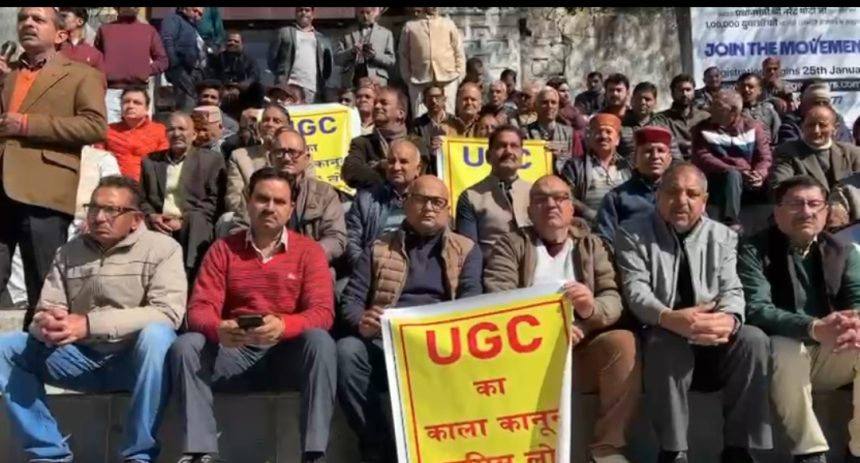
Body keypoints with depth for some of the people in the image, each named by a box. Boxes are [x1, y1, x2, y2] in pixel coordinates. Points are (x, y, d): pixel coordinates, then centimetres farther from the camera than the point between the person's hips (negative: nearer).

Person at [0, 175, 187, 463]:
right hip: (82, 357, 5)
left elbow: (167, 313, -20)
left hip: (137, 359, -5)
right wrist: (47, 324, -22)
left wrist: (89, 324, -27)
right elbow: (45, 311, 5)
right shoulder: (69, 252, 10)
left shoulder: (161, 249, -5)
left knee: (157, 334, -36)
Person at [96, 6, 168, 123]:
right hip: (111, 91, 0)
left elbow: (163, 60, 13)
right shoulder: (105, 29, 16)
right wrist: (100, 74, 3)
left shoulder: (149, 30, 14)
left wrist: (147, 71, -1)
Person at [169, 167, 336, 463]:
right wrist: (218, 329, -30)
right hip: (234, 353, 2)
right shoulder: (223, 249, 4)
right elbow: (199, 308, -5)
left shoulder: (309, 251, 0)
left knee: (320, 341, -31)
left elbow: (322, 312, -11)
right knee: (185, 346, -24)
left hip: (287, 354, -1)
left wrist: (283, 325, -33)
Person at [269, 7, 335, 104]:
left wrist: (323, 80, 7)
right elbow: (273, 58, 11)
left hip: (314, 90, 2)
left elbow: (328, 64, 19)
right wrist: (281, 78, 4)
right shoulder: (284, 32, 14)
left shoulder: (322, 38, 21)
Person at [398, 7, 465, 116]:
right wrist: (407, 78, 4)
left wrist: (459, 75, 2)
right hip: (420, 80, -1)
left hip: (447, 79, 1)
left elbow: (459, 51, 11)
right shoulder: (410, 26, 10)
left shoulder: (449, 24, 12)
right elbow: (403, 54, 11)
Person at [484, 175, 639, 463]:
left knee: (623, 341, -27)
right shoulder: (511, 244, 10)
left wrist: (592, 309, -23)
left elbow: (613, 298, 1)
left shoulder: (591, 245, 15)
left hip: (583, 352, 2)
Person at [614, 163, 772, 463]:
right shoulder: (633, 235, -1)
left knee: (753, 339, -25)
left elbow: (731, 290, -1)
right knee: (667, 345, -36)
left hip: (713, 345, 3)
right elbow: (635, 291, -13)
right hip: (663, 339, -3)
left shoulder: (723, 236, 9)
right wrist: (671, 319, -35)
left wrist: (729, 318, -27)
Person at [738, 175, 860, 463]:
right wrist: (814, 328, -37)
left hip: (832, 355, 4)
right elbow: (756, 310, -20)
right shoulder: (753, 252, -7)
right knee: (787, 349, -36)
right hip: (784, 355, -4)